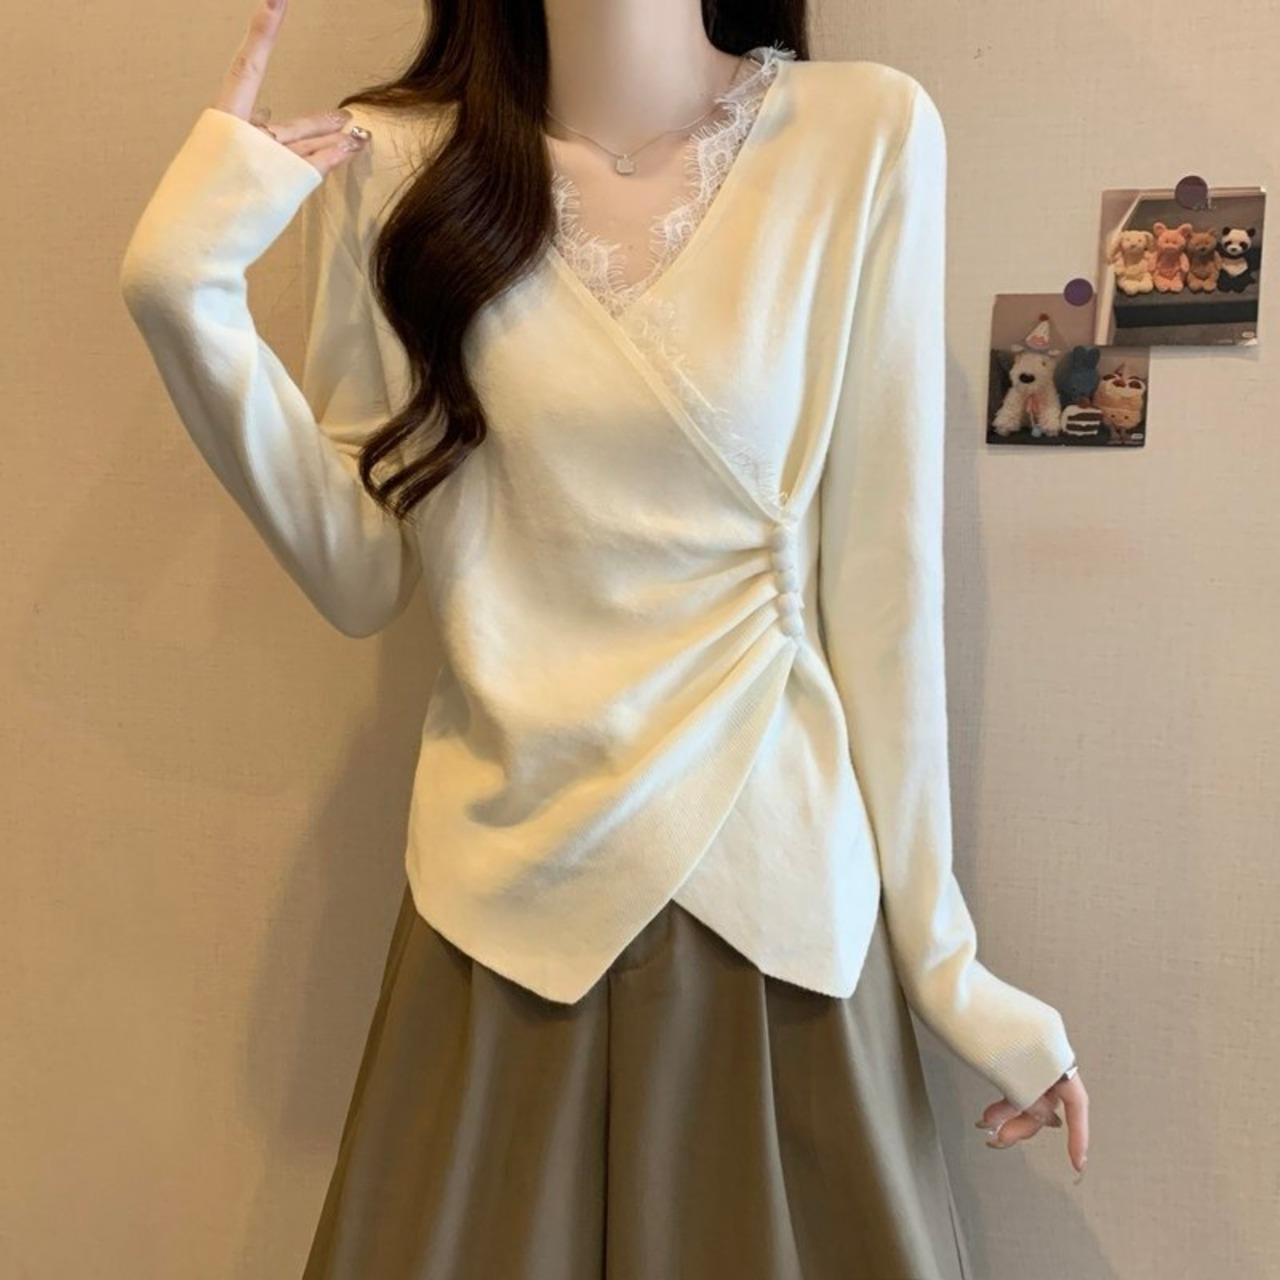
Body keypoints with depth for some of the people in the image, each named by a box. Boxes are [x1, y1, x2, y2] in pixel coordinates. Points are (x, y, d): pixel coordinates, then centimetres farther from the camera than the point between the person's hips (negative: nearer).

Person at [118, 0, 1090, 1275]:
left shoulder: (866, 133, -7)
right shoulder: (394, 165, -1)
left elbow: (884, 581, -5)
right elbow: (362, 575, -1)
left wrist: (941, 954, 0)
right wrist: (189, 292, -10)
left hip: (777, 893, -1)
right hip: (505, 901, 1)